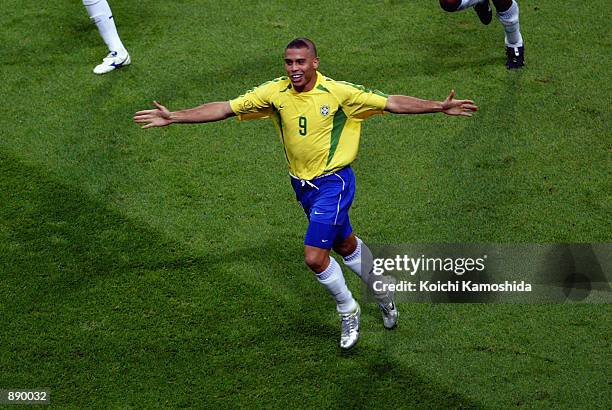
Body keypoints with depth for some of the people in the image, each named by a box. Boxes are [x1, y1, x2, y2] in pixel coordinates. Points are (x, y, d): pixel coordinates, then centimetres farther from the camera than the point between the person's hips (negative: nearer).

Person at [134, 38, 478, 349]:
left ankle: (348, 310, 15)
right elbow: (225, 108, -7)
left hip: (333, 182, -5)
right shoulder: (275, 93, -8)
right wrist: (174, 117, -12)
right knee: (345, 245, 20)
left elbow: (391, 103, -13)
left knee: (315, 257, -13)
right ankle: (383, 294, 45)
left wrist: (439, 107, -22)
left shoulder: (339, 92, -17)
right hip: (302, 183, 5)